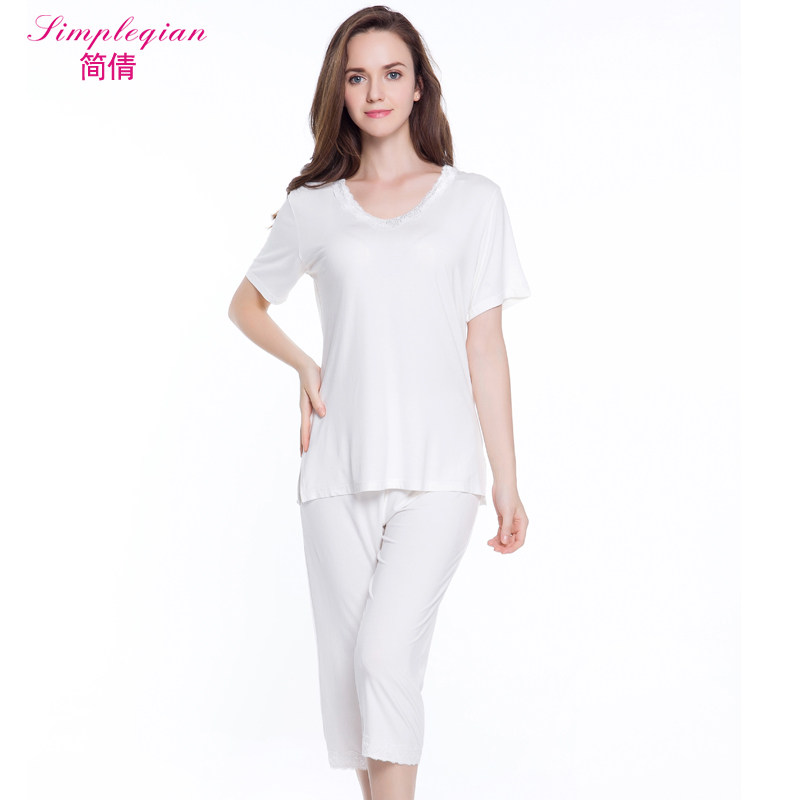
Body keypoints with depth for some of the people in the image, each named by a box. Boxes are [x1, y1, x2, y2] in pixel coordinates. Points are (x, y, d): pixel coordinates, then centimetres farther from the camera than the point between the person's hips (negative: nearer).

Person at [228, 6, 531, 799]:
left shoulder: (474, 200, 7)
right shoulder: (313, 208, 10)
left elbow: (485, 347, 5)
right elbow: (246, 302, 26)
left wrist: (507, 482, 2)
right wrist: (303, 365, 7)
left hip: (438, 471, -2)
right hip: (341, 471, 2)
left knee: (385, 652, -16)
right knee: (348, 666, 6)